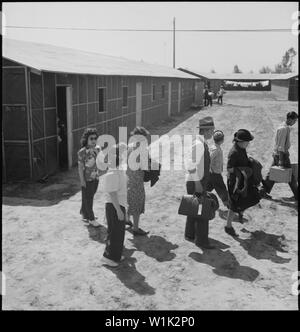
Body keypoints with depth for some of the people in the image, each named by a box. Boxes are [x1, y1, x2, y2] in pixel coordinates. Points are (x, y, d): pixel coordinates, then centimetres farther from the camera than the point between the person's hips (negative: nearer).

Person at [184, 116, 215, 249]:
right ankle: (201, 240, 2)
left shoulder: (203, 143, 11)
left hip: (200, 181, 10)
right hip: (195, 182, -10)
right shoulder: (198, 144, -19)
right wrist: (197, 182, -23)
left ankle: (190, 234, 32)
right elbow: (190, 165, -24)